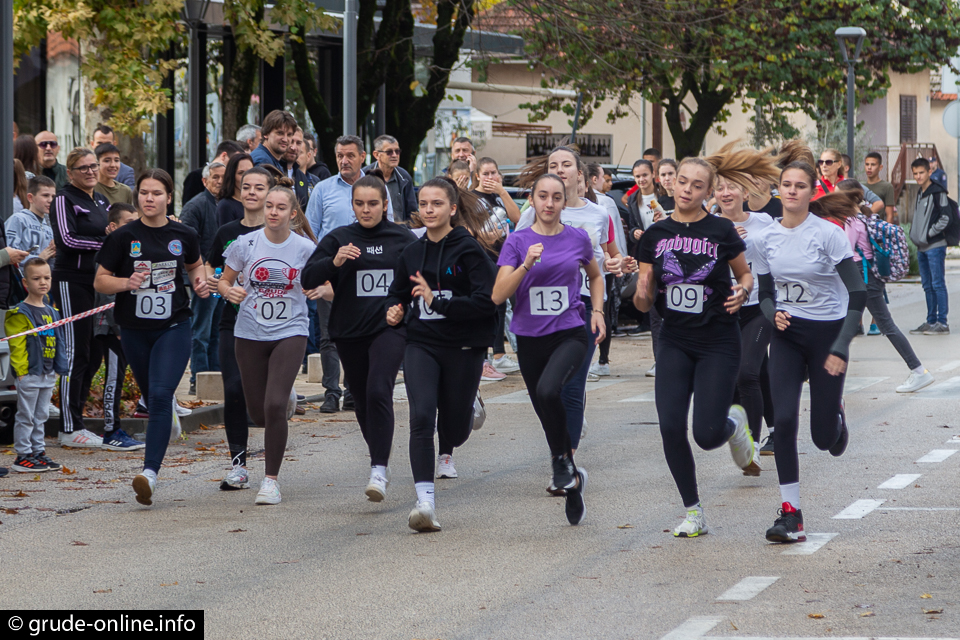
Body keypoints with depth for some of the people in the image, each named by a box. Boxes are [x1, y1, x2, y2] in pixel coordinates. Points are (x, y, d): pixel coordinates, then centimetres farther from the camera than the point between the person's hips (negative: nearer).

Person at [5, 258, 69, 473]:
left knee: (41, 416, 13)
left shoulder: (52, 313, 13)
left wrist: (59, 370, 15)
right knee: (26, 416, -2)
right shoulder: (20, 314, -11)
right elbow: (17, 346, -14)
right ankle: (23, 456, 2)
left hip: (48, 375, 7)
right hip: (29, 374, -7)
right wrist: (21, 372, -18)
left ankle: (38, 452, 20)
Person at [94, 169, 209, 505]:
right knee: (153, 398, 12)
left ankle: (150, 471, -24)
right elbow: (100, 281, 0)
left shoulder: (183, 235, 2)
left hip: (174, 327, -1)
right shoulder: (123, 237, -3)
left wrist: (199, 280, 1)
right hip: (134, 329, 1)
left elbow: (195, 265, 22)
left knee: (161, 395, -17)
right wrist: (126, 282, -19)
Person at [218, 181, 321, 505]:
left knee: (275, 405, -18)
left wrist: (320, 289, -17)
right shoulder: (245, 244, -2)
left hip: (290, 333, -2)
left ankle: (271, 479, -5)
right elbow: (223, 281, 7)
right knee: (258, 414, 7)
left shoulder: (304, 248, -4)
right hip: (250, 333, 2)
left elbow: (321, 282, 6)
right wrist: (229, 291, -16)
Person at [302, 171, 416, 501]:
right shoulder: (339, 238, 3)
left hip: (390, 328, -2)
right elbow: (308, 278, -5)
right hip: (350, 331, 2)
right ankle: (378, 459, 31)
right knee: (362, 400, 10)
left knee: (378, 392, -20)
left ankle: (379, 470, -22)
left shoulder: (403, 238, 4)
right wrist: (334, 262, -22)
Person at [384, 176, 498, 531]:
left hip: (463, 348, -2)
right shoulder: (412, 252, 7)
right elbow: (397, 292, 24)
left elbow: (486, 300, -18)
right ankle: (425, 502, -23)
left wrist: (437, 302, -23)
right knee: (421, 416, -19)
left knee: (454, 426, 10)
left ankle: (446, 451, 51)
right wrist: (394, 310, 1)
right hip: (421, 345, 2)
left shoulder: (469, 249, -9)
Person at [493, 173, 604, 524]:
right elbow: (498, 296, -8)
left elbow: (595, 276, 22)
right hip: (530, 338, 2)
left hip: (570, 334, -2)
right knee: (546, 414, 8)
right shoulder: (517, 241, -1)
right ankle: (572, 482, 30)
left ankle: (563, 460, -9)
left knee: (548, 390, -31)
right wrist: (526, 265, -20)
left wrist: (597, 311, 8)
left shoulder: (578, 239, 2)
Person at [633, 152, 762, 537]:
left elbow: (746, 275, 9)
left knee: (707, 435, -10)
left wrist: (742, 293, -12)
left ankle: (733, 424, 30)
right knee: (670, 427, -12)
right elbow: (644, 302, 4)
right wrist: (641, 292, -19)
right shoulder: (655, 236, 2)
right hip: (675, 342, 3)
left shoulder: (722, 232, -5)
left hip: (718, 343, -3)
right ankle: (693, 512, 6)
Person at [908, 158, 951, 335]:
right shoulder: (919, 193, 16)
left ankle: (942, 323, -8)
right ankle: (931, 322, 16)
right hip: (922, 247, 9)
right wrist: (914, 234, 12)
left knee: (938, 284, -8)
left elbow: (945, 217, -16)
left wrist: (930, 234, -14)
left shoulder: (938, 192, -10)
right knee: (927, 286, 11)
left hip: (935, 246, -9)